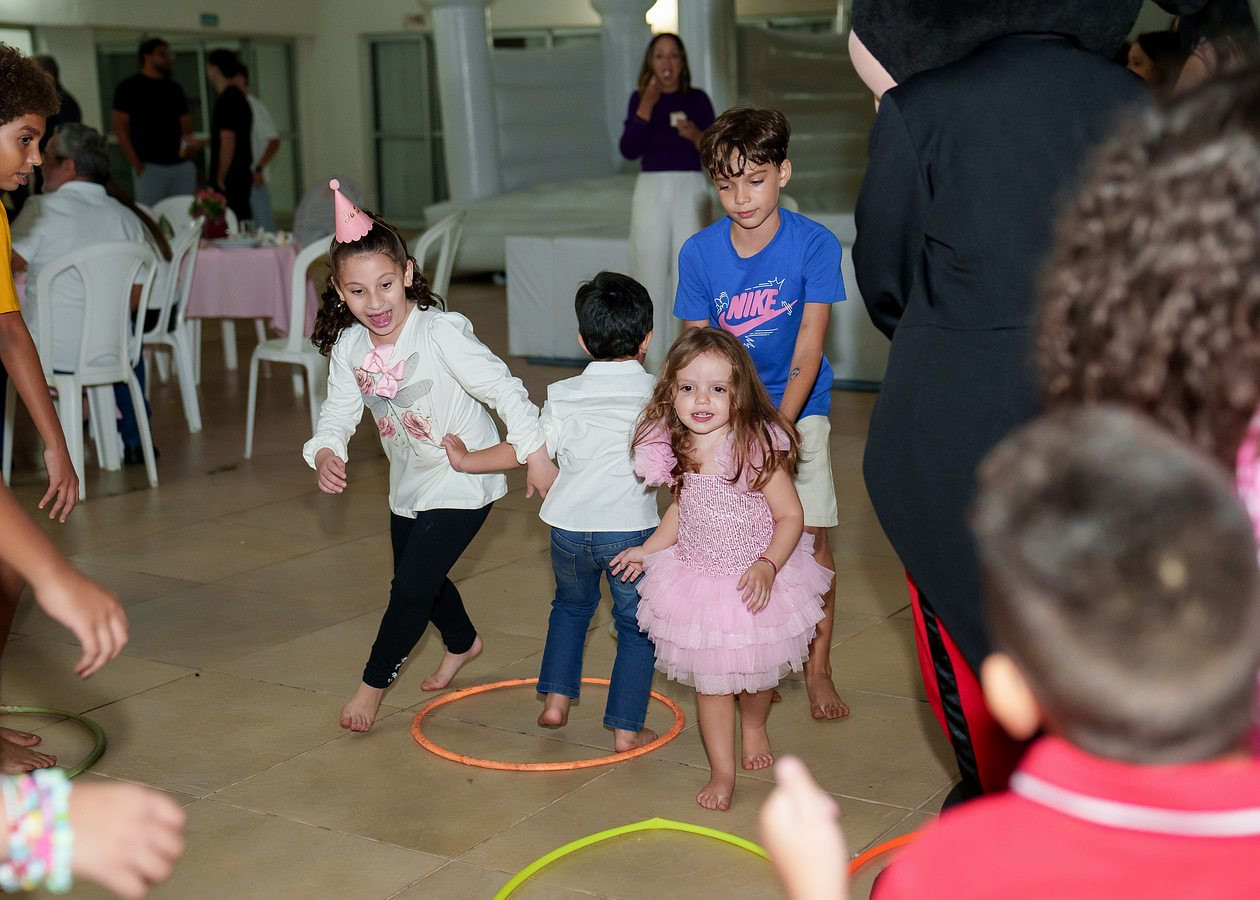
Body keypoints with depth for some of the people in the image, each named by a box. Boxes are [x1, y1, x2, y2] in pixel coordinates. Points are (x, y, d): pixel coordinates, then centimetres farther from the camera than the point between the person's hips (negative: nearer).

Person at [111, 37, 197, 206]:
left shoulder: (175, 88, 18)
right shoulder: (130, 88, 1)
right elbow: (119, 128, -3)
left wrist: (189, 138, -3)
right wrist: (137, 165, -10)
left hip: (182, 165, 5)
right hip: (150, 166, -5)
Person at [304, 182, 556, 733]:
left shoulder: (441, 333, -27)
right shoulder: (348, 347, -9)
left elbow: (502, 388, -27)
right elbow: (338, 411, -3)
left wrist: (535, 454, -30)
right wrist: (325, 453, -24)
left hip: (463, 481, -7)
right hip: (408, 484, 7)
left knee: (411, 587, -8)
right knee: (419, 578, 24)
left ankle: (375, 683, 14)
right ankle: (462, 643, 54)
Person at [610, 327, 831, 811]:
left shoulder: (757, 446, -25)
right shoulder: (677, 449, -9)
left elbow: (790, 516, -18)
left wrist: (767, 566, -31)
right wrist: (649, 548, 5)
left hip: (755, 583, -3)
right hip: (698, 581, 3)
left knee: (755, 672, 19)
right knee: (709, 680, 8)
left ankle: (754, 727, 51)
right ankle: (722, 771, 24)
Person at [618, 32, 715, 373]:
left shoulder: (698, 99, 3)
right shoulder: (640, 98, 4)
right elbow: (629, 150, -9)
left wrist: (696, 136, -17)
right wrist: (647, 105, -17)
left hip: (691, 191, -1)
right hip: (651, 192, 1)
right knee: (651, 276, 1)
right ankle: (655, 362, 10)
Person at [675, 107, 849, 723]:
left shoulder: (814, 245, -15)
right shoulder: (699, 253, -9)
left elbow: (806, 355, -17)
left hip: (797, 409, -1)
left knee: (811, 533, -3)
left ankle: (817, 668, 12)